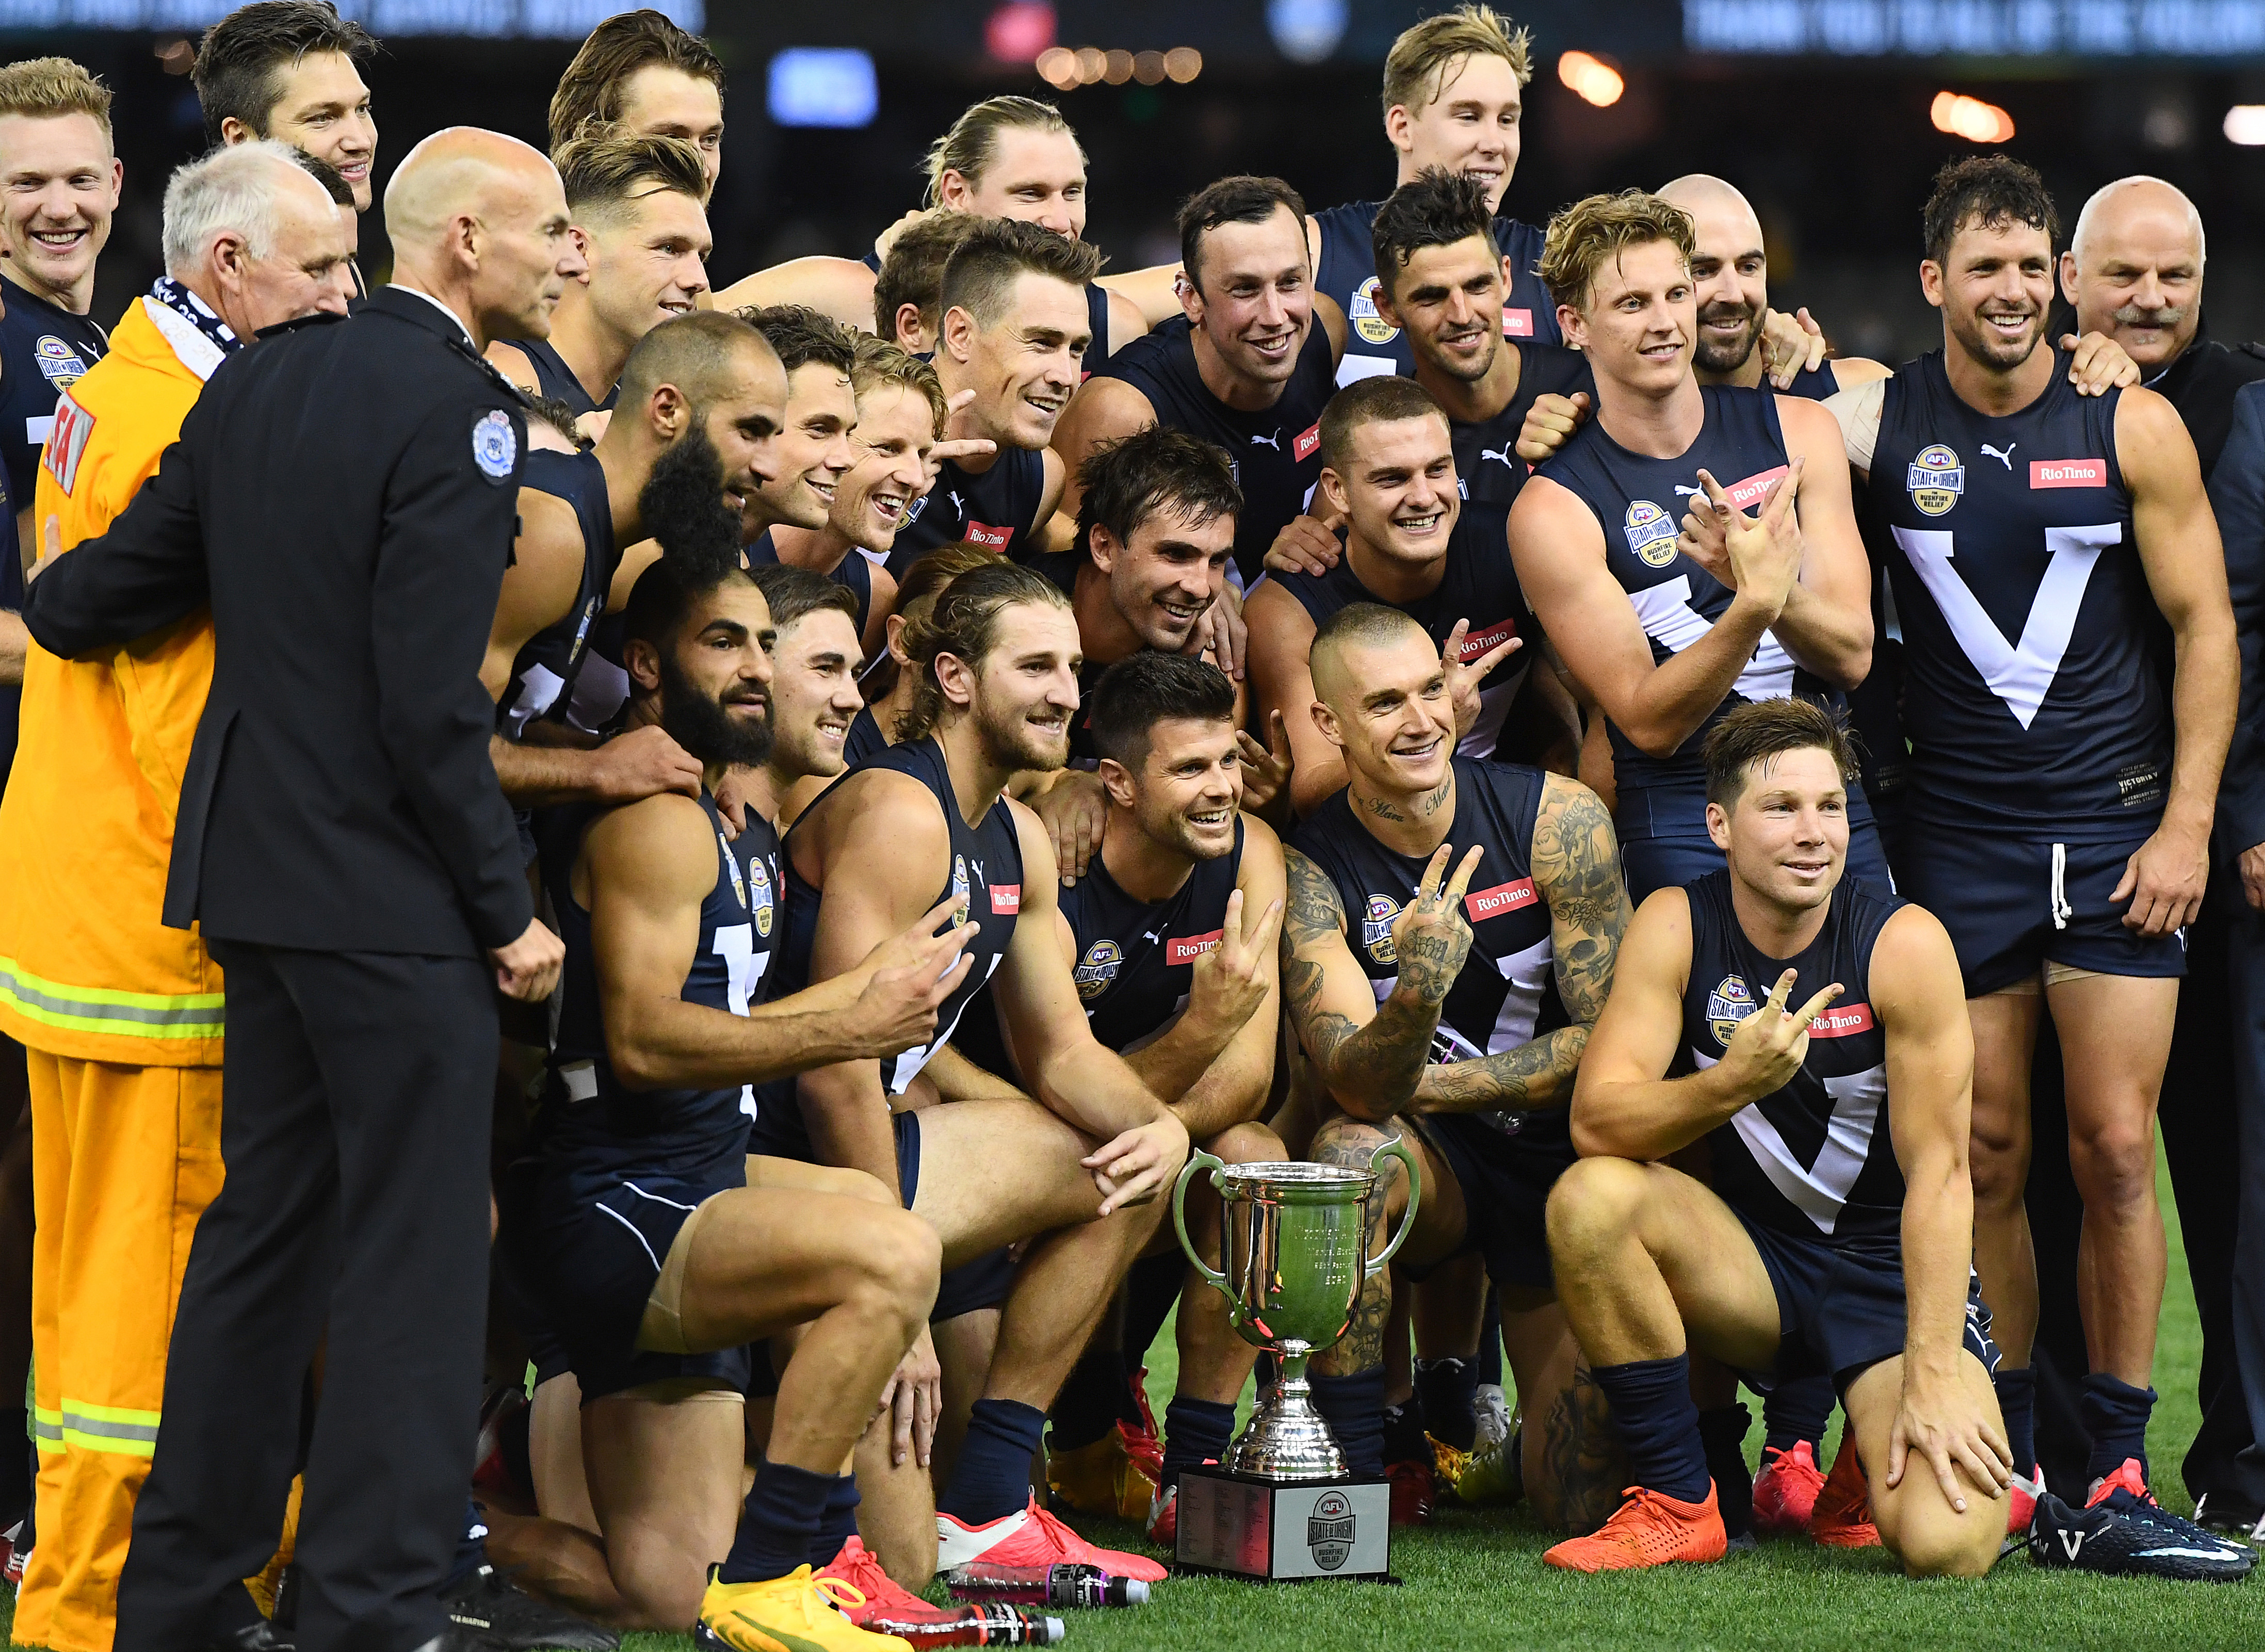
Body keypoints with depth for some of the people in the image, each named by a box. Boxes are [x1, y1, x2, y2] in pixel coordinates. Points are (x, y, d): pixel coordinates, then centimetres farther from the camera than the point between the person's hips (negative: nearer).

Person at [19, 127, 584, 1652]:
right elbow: (433, 703, -19)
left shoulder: (259, 385, 9)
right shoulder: (457, 414, -16)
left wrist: (45, 607, 36)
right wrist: (508, 909, -11)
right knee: (418, 1254, -2)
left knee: (261, 1227, 16)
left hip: (258, 872, 8)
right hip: (391, 896, -8)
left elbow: (93, 601, 13)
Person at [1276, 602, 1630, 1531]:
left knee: (1589, 1505, -7)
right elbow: (1356, 1085, -26)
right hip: (1434, 1168, 0)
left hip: (1565, 1161, 1)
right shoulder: (1310, 869, -15)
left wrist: (1423, 1083, -15)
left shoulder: (1556, 819, -14)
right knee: (1354, 1152, -37)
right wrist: (1419, 993, -47)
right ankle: (1353, 1471, -25)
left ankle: (1465, 1376, 29)